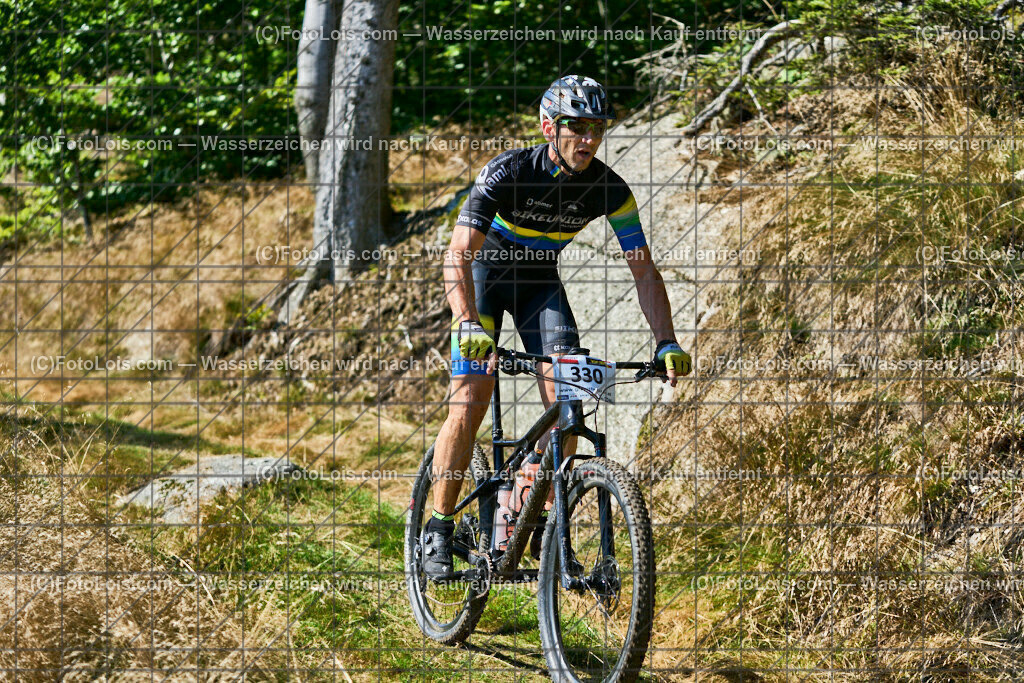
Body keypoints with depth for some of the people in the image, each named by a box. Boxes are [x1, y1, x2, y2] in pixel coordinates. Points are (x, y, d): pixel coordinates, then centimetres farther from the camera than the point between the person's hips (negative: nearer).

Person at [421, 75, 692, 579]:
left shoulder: (609, 190, -20)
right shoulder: (508, 172, -31)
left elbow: (644, 270, -14)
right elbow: (459, 253, -37)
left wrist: (667, 343, -26)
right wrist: (469, 325, -52)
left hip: (539, 281, 3)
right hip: (483, 273, -3)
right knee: (469, 405, -16)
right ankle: (439, 529, -5)